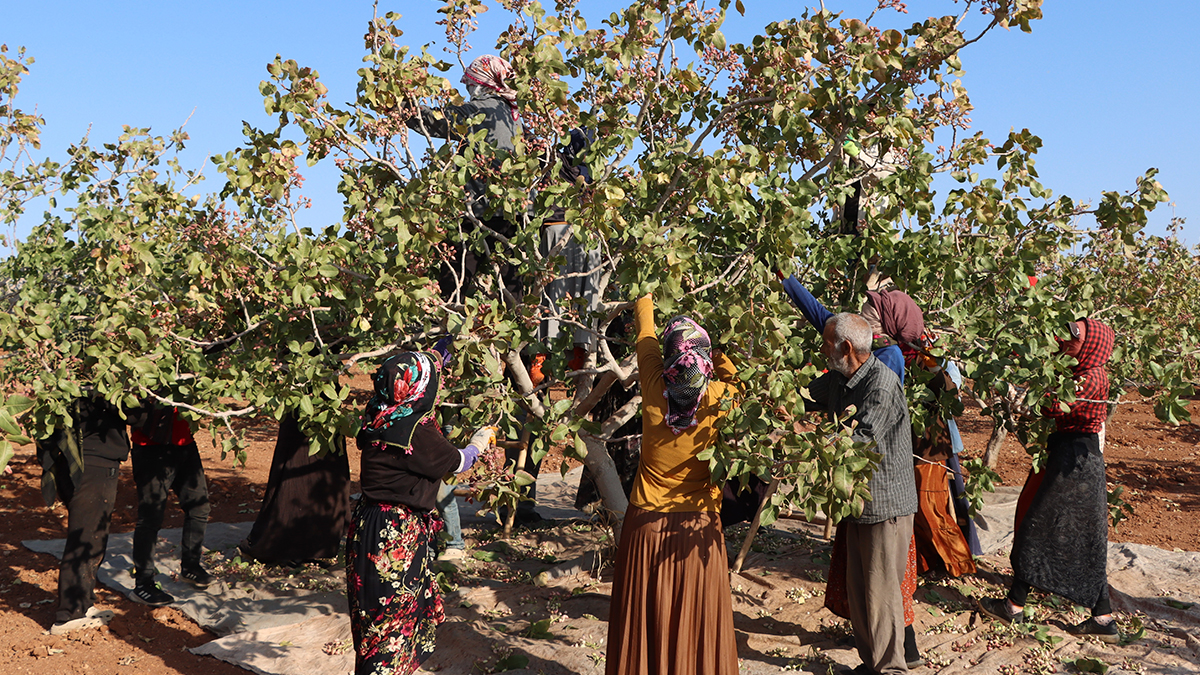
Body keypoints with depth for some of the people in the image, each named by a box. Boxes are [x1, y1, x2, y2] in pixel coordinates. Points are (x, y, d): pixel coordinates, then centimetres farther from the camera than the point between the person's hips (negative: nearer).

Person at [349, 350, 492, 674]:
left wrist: (432, 359, 28)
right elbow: (457, 462, -7)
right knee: (393, 616, 4)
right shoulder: (416, 431, -23)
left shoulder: (381, 418, 0)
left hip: (373, 524, 9)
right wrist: (480, 441, 15)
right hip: (398, 535, -9)